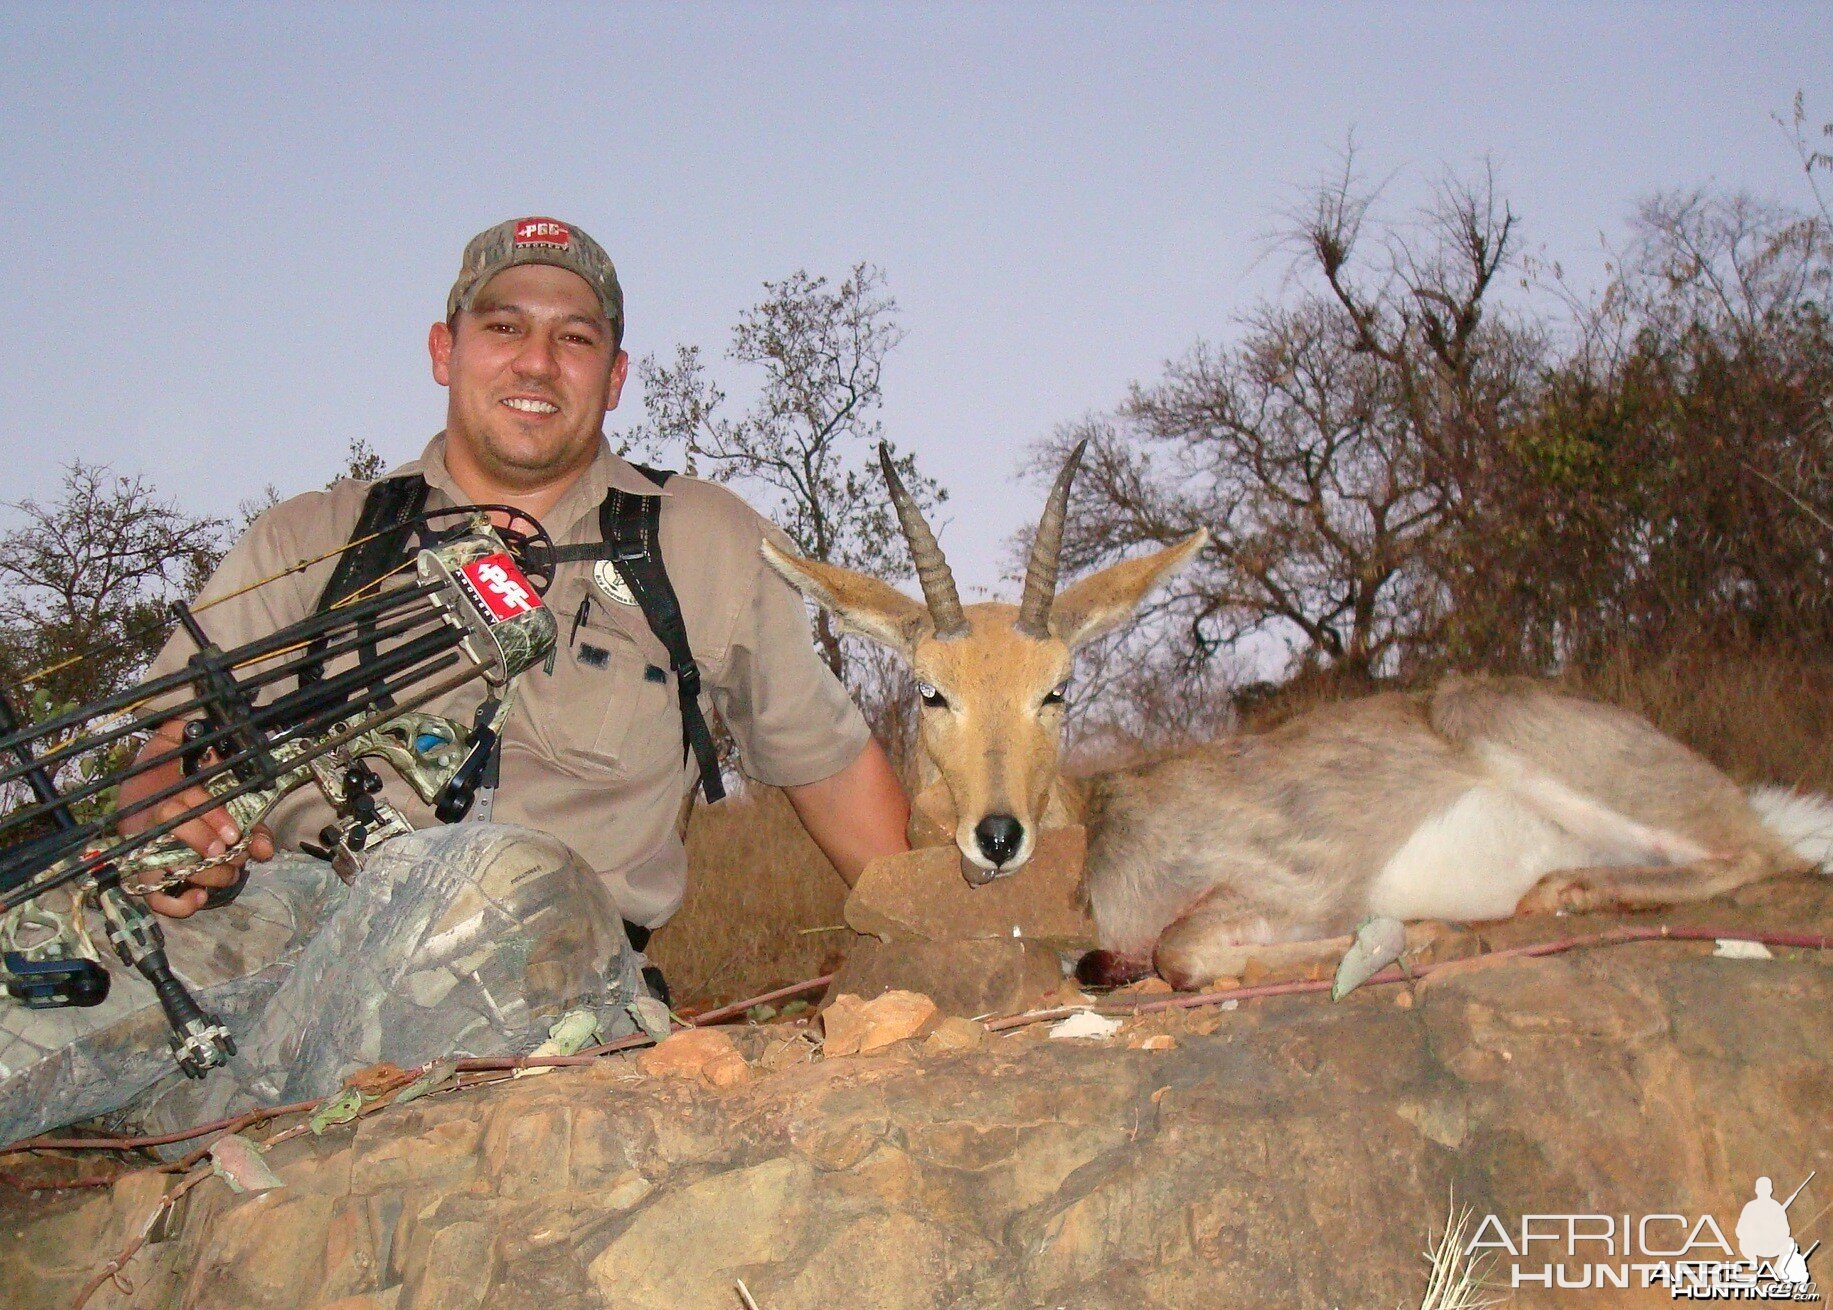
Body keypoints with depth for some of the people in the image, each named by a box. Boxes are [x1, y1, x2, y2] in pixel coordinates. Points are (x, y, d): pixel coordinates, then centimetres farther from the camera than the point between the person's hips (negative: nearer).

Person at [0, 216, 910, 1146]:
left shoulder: (710, 546, 16)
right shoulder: (310, 541, 18)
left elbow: (831, 764, 20)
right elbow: (173, 747, 14)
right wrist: (168, 828, -11)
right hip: (280, 908, 0)